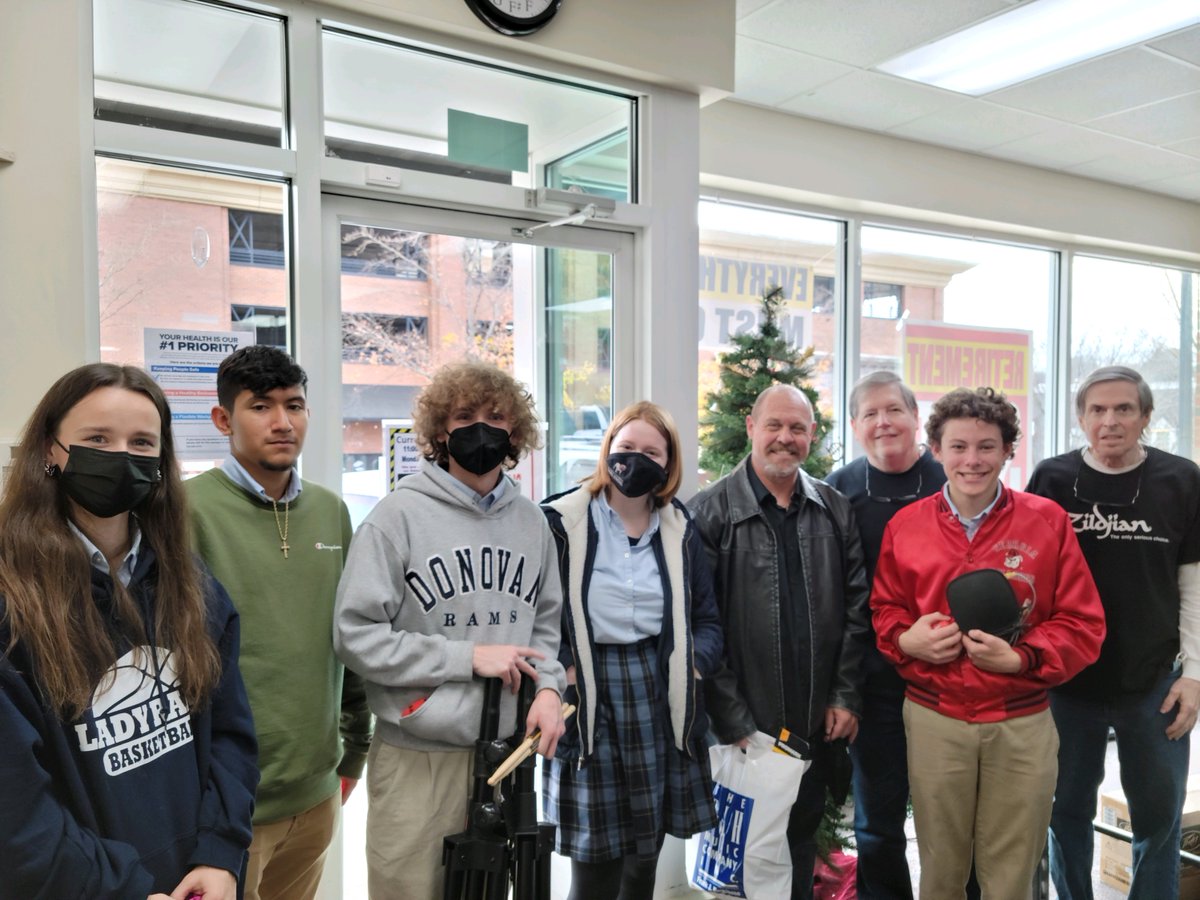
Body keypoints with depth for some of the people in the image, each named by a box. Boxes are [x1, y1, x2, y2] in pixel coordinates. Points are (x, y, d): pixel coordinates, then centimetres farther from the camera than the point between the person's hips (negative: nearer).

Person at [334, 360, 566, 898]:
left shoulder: (531, 520, 5)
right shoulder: (400, 514, -10)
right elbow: (355, 635, -14)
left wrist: (549, 686, -5)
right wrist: (468, 657, -16)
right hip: (417, 755, -4)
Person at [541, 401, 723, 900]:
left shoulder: (680, 527, 10)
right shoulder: (561, 521, -4)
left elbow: (707, 618, 14)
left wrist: (694, 665, -3)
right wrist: (559, 670, -14)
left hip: (662, 699, 4)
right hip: (589, 701, -3)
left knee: (646, 856, 14)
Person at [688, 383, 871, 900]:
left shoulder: (835, 511, 5)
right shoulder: (710, 512, -9)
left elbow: (856, 606, 6)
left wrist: (846, 697, 0)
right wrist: (733, 721, -13)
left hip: (818, 723, 4)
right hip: (743, 728, -3)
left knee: (803, 843, 19)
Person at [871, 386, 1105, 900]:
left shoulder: (1048, 521, -3)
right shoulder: (904, 525, 0)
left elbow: (1082, 624, -2)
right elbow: (885, 611, 9)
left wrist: (1020, 657, -17)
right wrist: (906, 639, -12)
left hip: (1023, 724, -1)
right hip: (932, 720, 1)